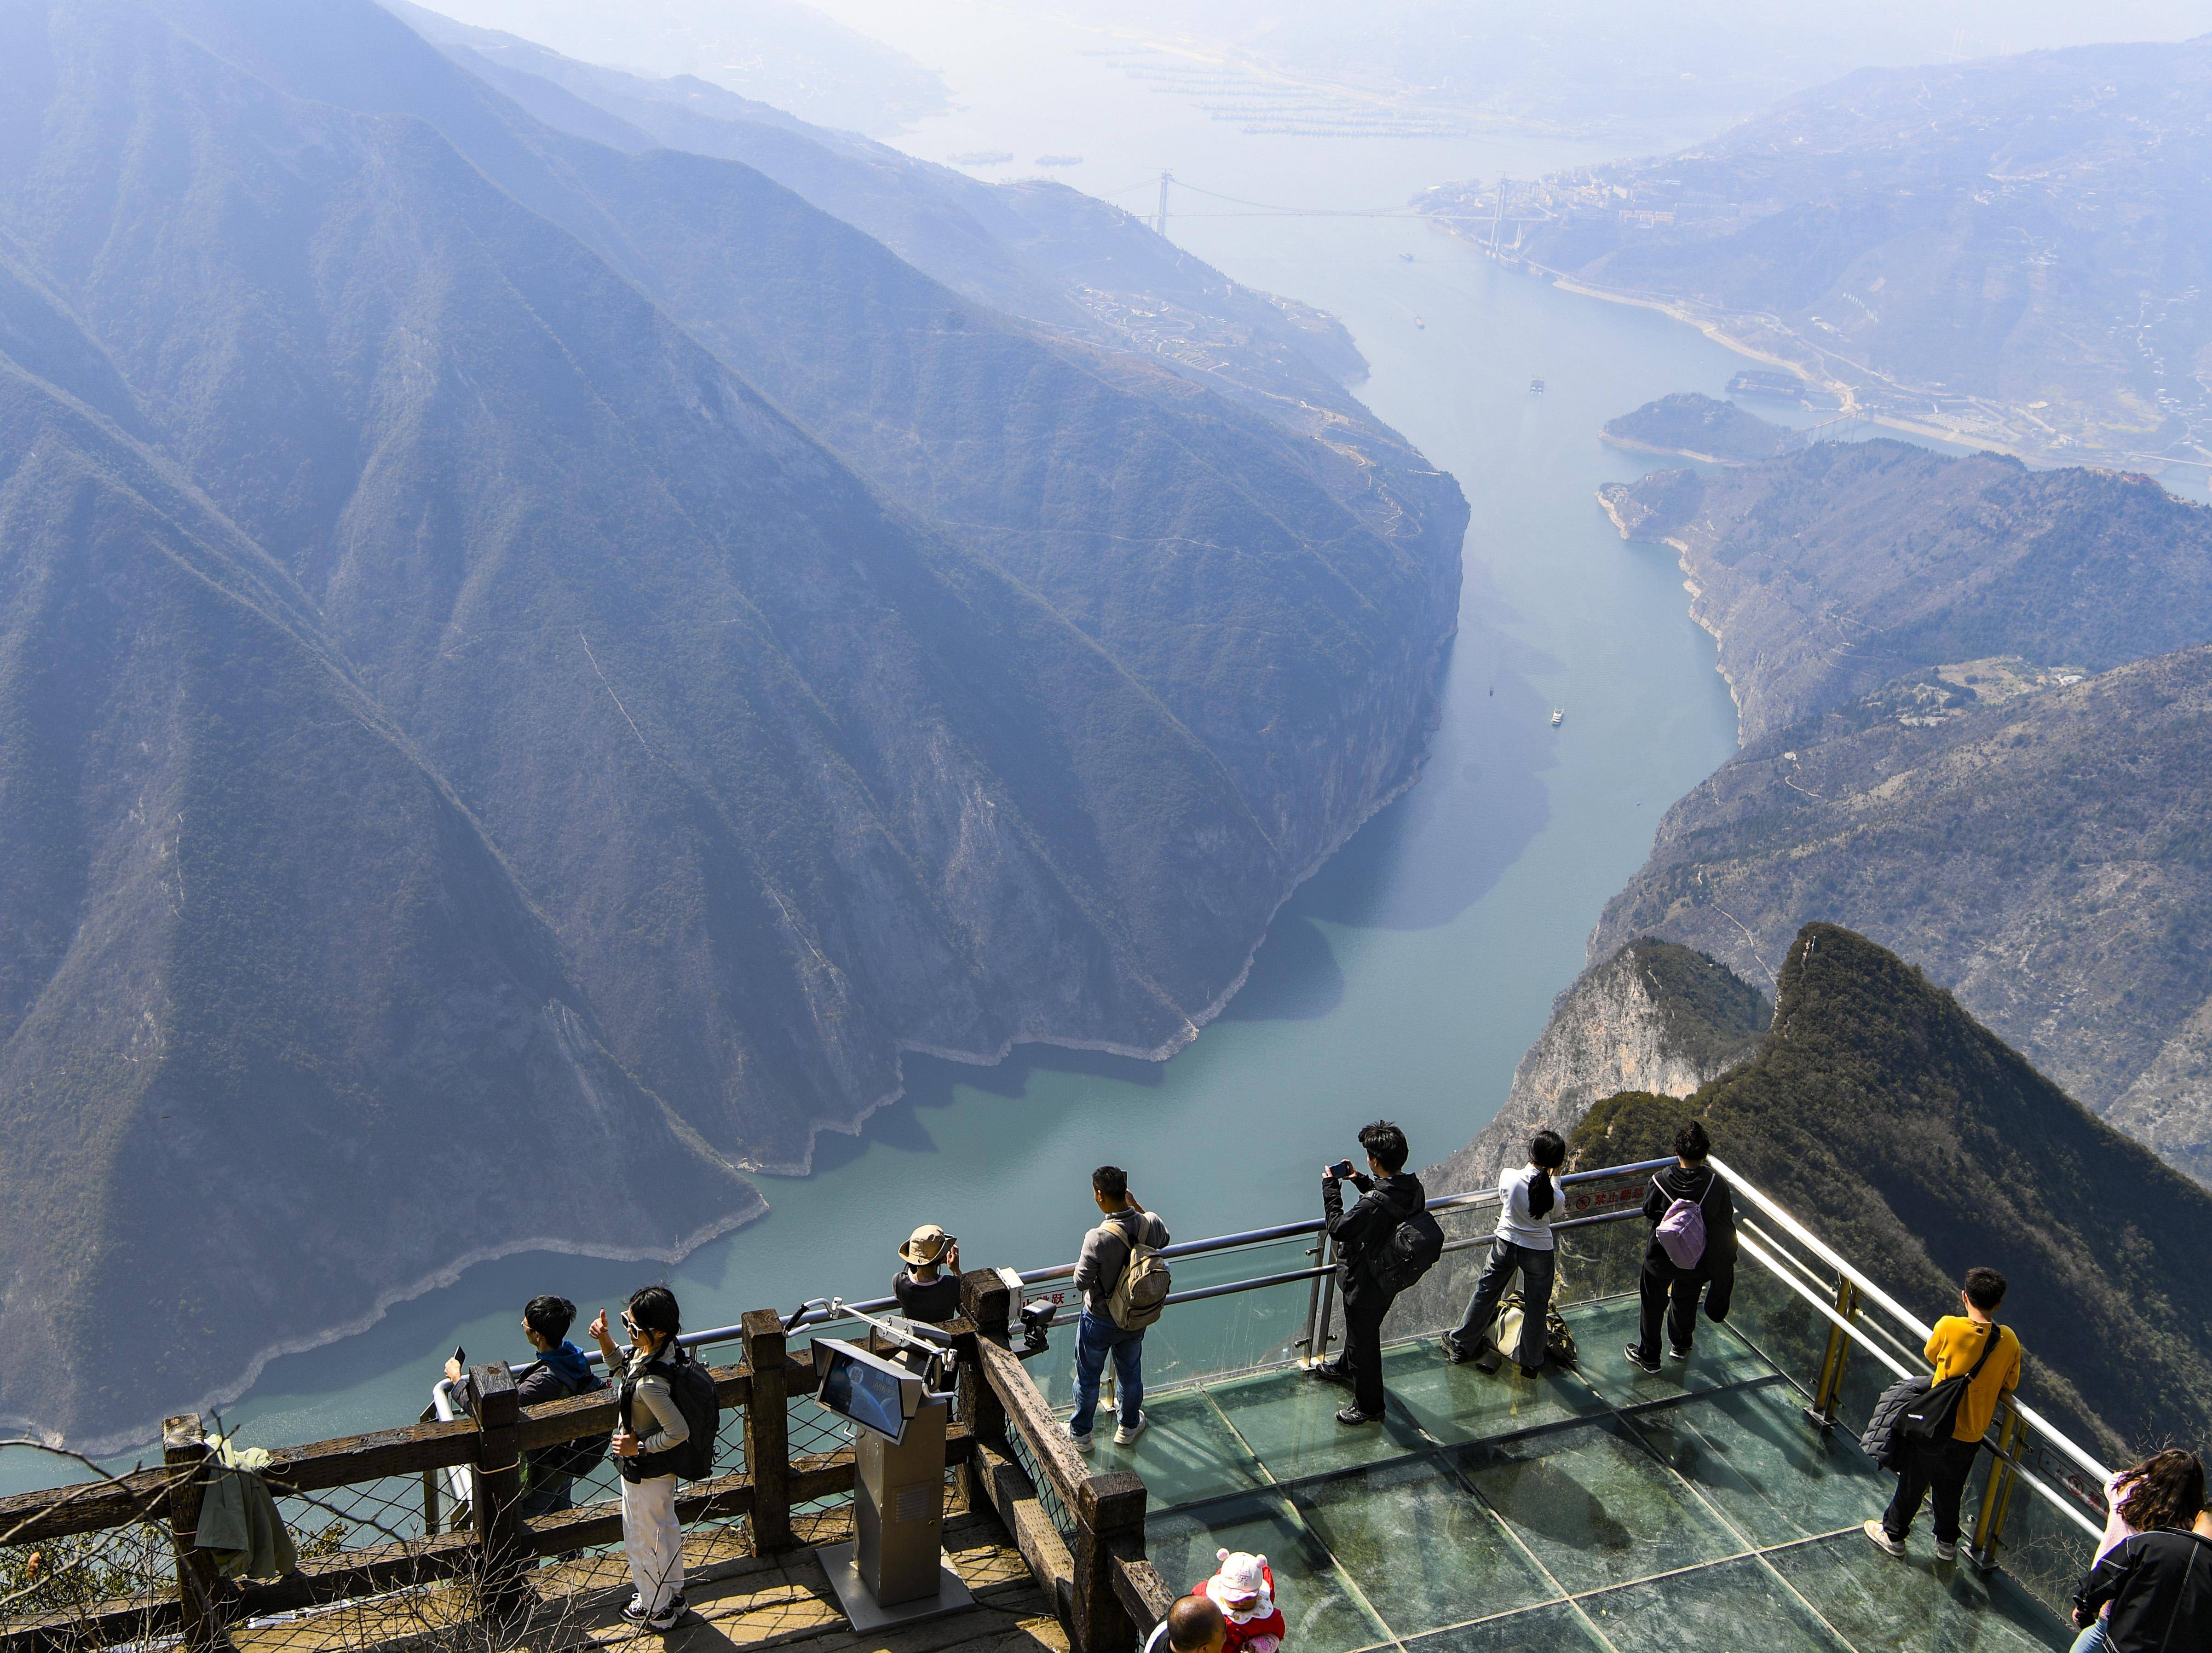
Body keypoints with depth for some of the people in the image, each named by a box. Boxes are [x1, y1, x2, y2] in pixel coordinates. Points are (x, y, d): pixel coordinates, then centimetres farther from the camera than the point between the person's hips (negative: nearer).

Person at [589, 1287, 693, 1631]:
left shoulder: (649, 1383, -39)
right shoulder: (665, 1348, -12)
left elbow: (679, 1432, -34)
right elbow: (624, 1369, 8)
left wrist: (639, 1447, -23)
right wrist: (604, 1340, -7)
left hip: (645, 1472, -9)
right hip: (664, 1465, 9)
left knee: (643, 1541, 16)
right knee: (665, 1529, 28)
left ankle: (656, 1611, 38)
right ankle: (672, 1594, 50)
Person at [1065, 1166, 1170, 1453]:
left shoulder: (1098, 1238, -36)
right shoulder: (1151, 1224, -19)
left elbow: (1081, 1283, -25)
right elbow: (1163, 1239, 6)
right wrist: (1136, 1206, 5)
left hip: (1100, 1322, -4)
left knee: (1088, 1377, 20)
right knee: (1130, 1372, 27)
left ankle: (1080, 1434, 38)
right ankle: (1129, 1427, 47)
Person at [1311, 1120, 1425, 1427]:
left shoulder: (1373, 1204, -39)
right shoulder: (1413, 1188, -12)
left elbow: (1339, 1229, -25)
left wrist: (1331, 1188, -17)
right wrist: (1360, 1181, 6)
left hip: (1367, 1283, -8)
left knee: (1364, 1339, 14)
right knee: (1359, 1327, 33)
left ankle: (1369, 1407, 32)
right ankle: (1345, 1369, 60)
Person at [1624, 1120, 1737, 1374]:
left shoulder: (1662, 1181, -24)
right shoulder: (1717, 1184, -21)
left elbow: (1648, 1212, -8)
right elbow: (1726, 1224, -10)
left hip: (1661, 1260, -2)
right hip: (1697, 1262, 2)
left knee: (1653, 1306, 19)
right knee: (1686, 1303, 28)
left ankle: (1648, 1357, 34)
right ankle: (1681, 1346, 51)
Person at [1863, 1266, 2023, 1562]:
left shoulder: (1949, 1327, -22)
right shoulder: (2009, 1341, -11)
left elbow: (1931, 1355, -1)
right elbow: (2009, 1387, 2)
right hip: (1972, 1435, 3)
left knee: (1913, 1483, 17)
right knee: (1950, 1489, 24)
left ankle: (1893, 1534, 33)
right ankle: (1947, 1543, 40)